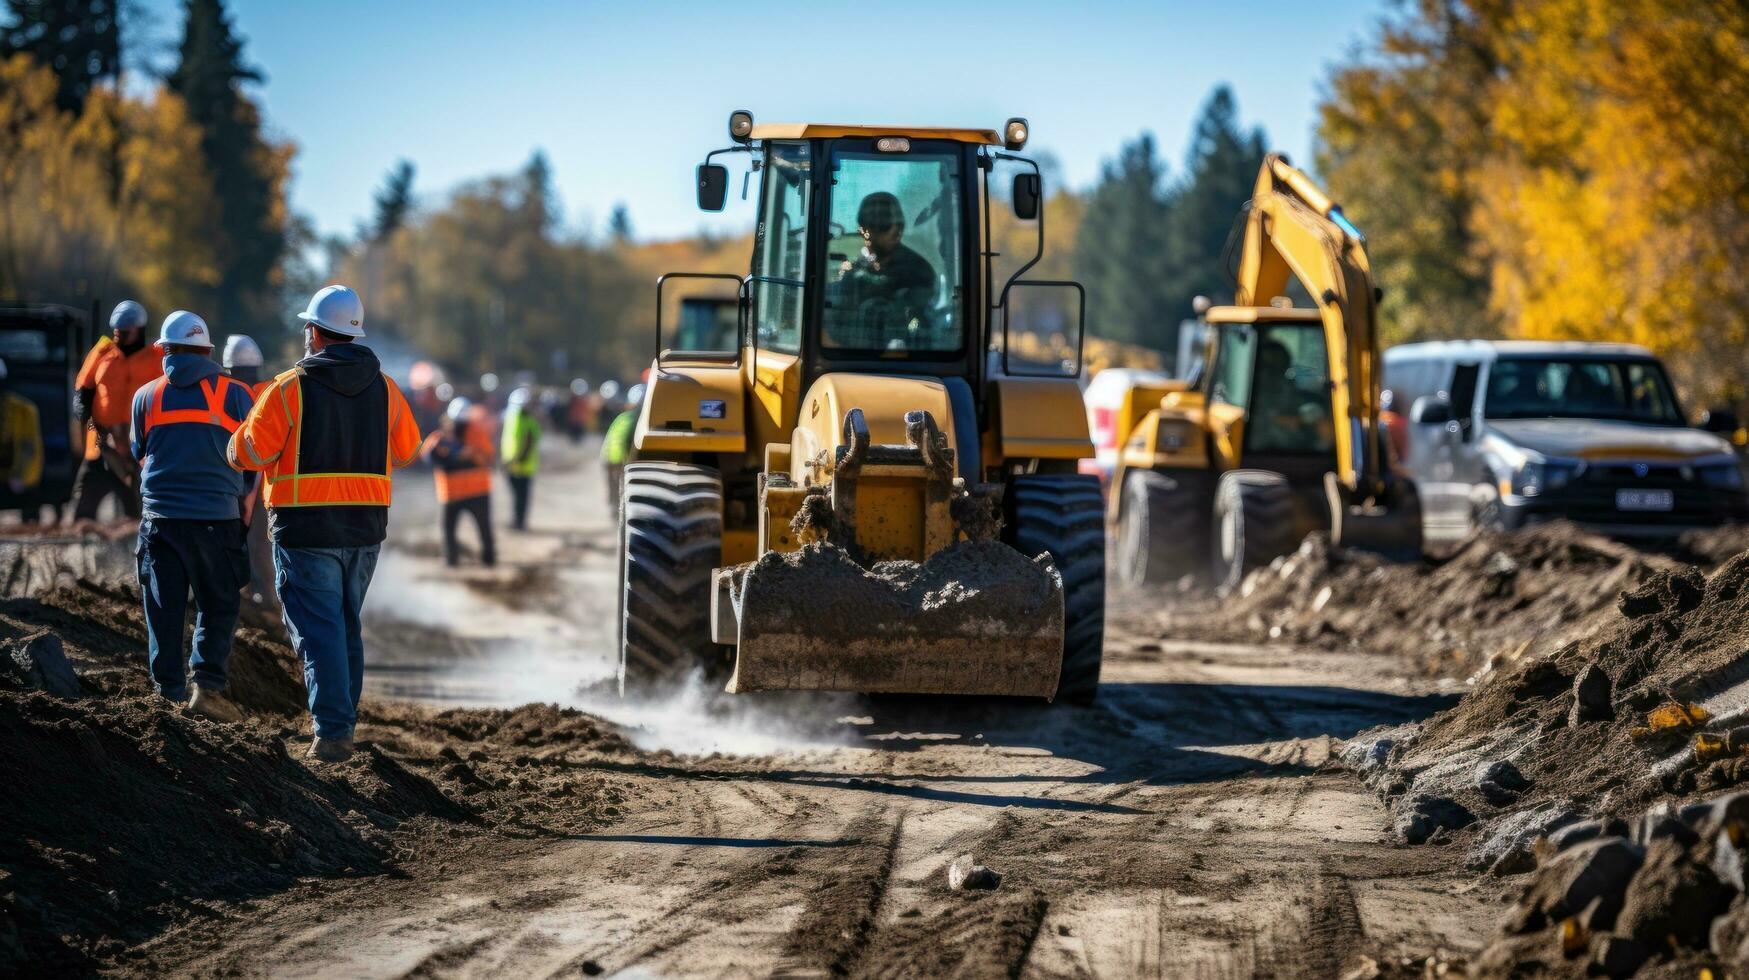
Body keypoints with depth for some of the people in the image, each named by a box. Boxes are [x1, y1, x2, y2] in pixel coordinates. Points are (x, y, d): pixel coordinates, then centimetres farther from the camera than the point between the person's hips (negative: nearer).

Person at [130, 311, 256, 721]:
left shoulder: (147, 396, 6)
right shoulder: (236, 395, 2)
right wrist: (244, 505, 24)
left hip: (161, 517, 1)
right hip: (218, 517, -1)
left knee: (164, 610, 7)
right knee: (218, 606, 7)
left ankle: (168, 693, 5)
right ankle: (208, 685, -8)